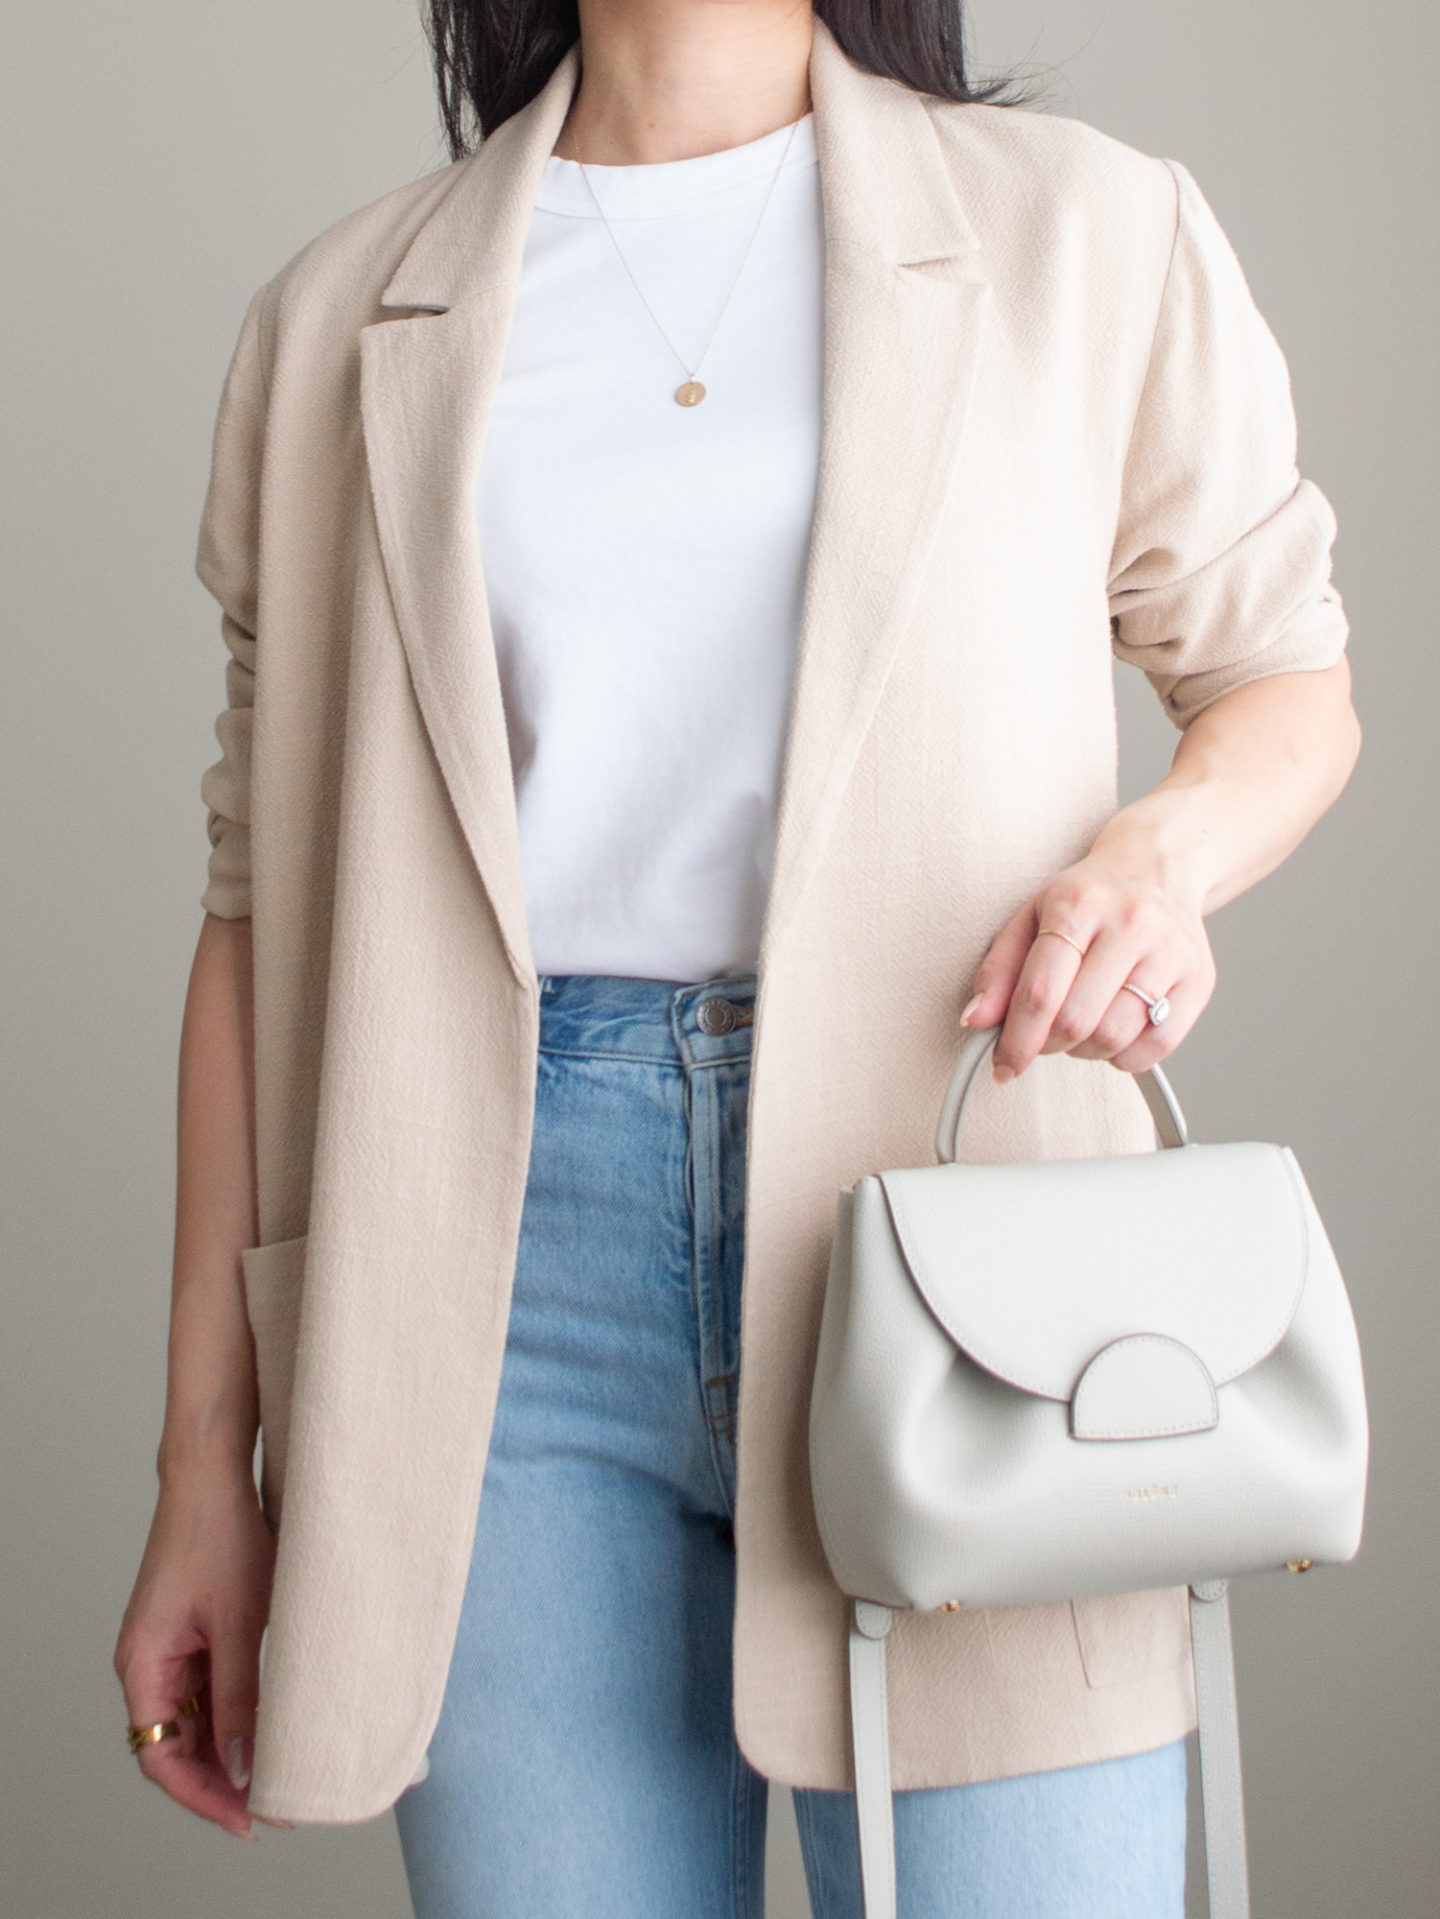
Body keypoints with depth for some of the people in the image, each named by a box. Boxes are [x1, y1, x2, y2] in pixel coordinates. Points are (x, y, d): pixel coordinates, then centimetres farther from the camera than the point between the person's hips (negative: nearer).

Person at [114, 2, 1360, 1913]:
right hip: (511, 1274, 1)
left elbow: (1286, 677, 16)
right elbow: (264, 900, 11)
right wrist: (207, 1461, 9)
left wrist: (1166, 843, -9)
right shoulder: (341, 321, 11)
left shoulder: (1092, 233, 7)